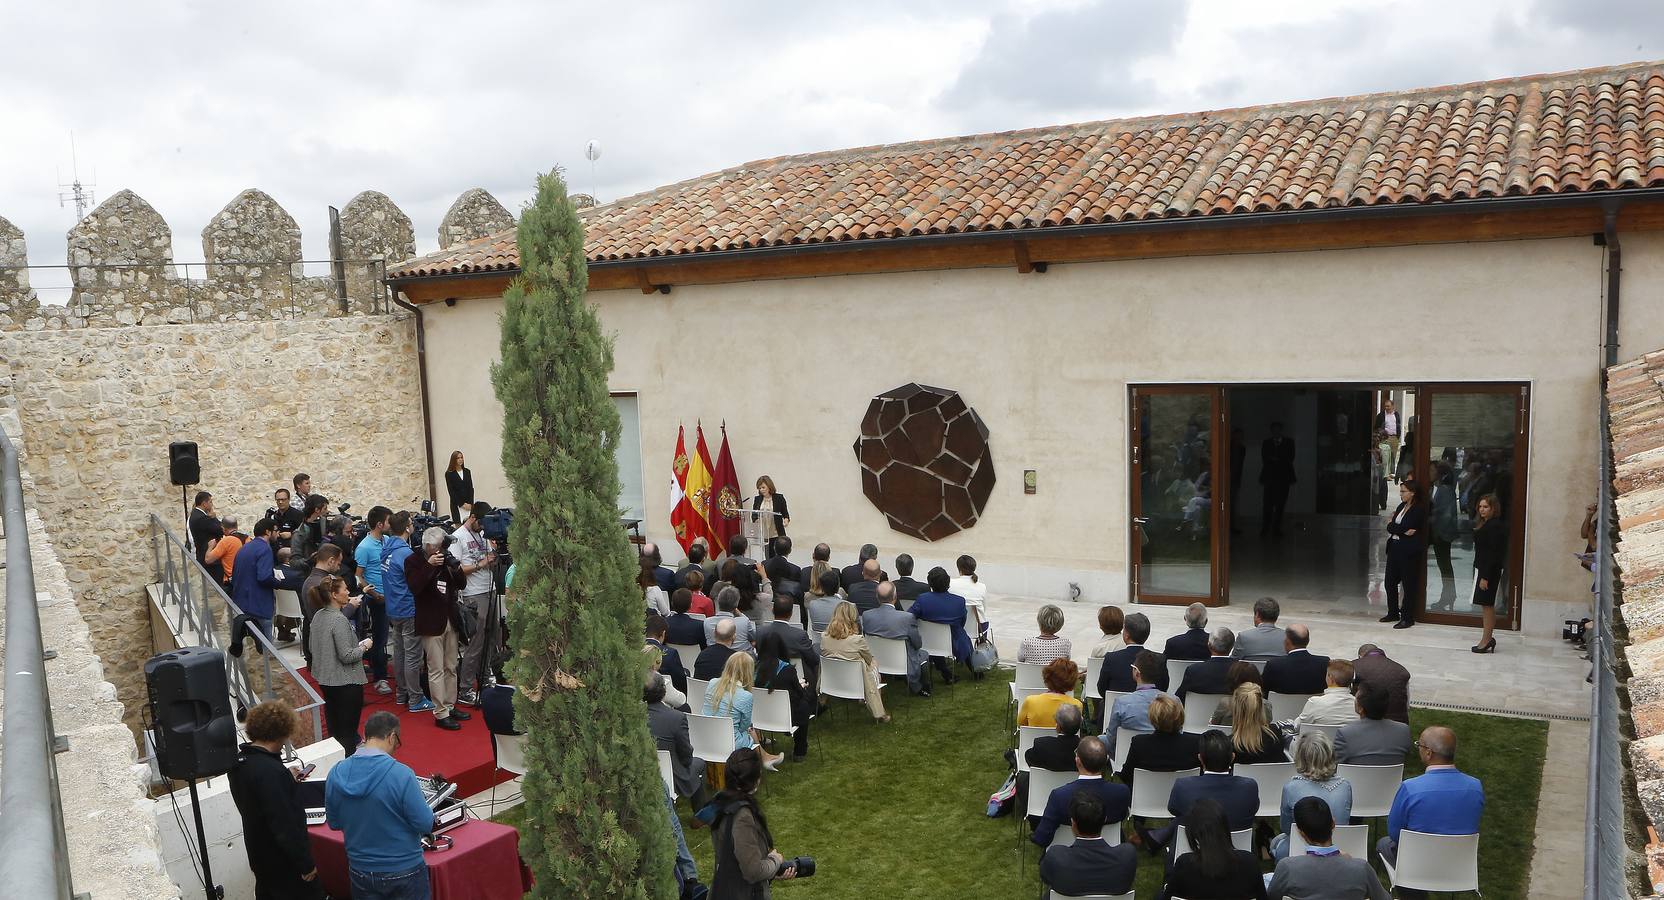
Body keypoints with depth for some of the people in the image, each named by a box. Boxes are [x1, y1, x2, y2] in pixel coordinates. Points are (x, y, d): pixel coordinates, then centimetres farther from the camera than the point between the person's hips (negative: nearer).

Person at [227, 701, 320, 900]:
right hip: (285, 863, -8)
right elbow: (286, 826, -30)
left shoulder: (239, 761, -4)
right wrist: (306, 864, -21)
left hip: (259, 855, 9)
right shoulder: (271, 771, -32)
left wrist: (287, 780, 19)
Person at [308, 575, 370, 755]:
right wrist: (364, 646, -6)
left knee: (334, 728, 21)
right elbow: (347, 656, -23)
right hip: (346, 682, -9)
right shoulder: (339, 620, -23)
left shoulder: (318, 615, 3)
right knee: (348, 731, 1)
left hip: (325, 679, 9)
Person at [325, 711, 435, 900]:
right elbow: (425, 824, -18)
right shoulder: (401, 774, -24)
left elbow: (334, 824, 4)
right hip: (403, 871, -4)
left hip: (360, 872, 4)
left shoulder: (336, 773, -9)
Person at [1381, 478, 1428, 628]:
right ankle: (1393, 613, 25)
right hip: (1394, 547, 8)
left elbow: (1404, 527, -19)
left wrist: (1392, 525, -3)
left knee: (1408, 585, 2)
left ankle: (1408, 618, 11)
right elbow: (1390, 527, 7)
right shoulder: (1402, 506, 12)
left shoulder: (1419, 509, -11)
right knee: (1390, 582, 12)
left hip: (1408, 551, -8)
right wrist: (1403, 531, -9)